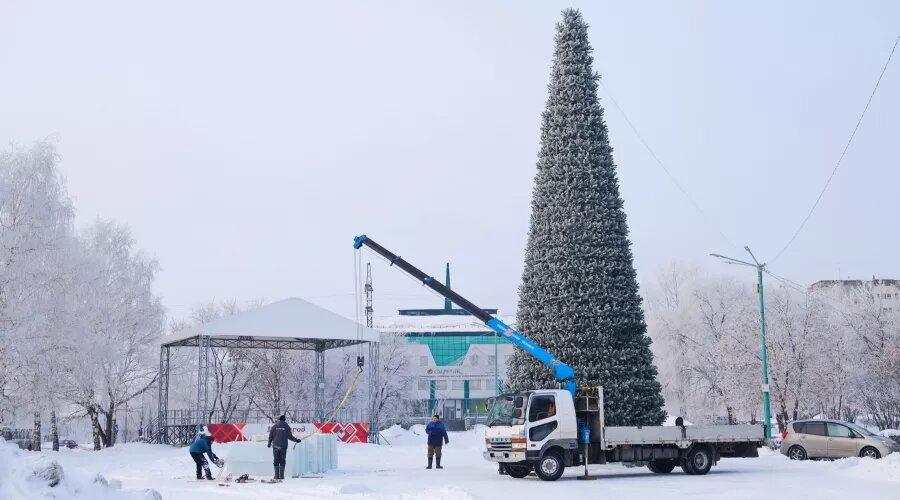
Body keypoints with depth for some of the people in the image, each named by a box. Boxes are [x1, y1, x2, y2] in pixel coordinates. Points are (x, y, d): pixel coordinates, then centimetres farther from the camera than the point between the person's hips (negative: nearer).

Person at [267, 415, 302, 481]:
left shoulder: (274, 427, 4)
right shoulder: (287, 427, 0)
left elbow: (270, 436, 3)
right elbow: (290, 436, -1)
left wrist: (269, 444, 18)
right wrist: (297, 440, 12)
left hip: (276, 446, 1)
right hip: (283, 446, -1)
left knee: (276, 461, 5)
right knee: (282, 461, 3)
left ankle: (276, 476, 0)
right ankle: (281, 476, -2)